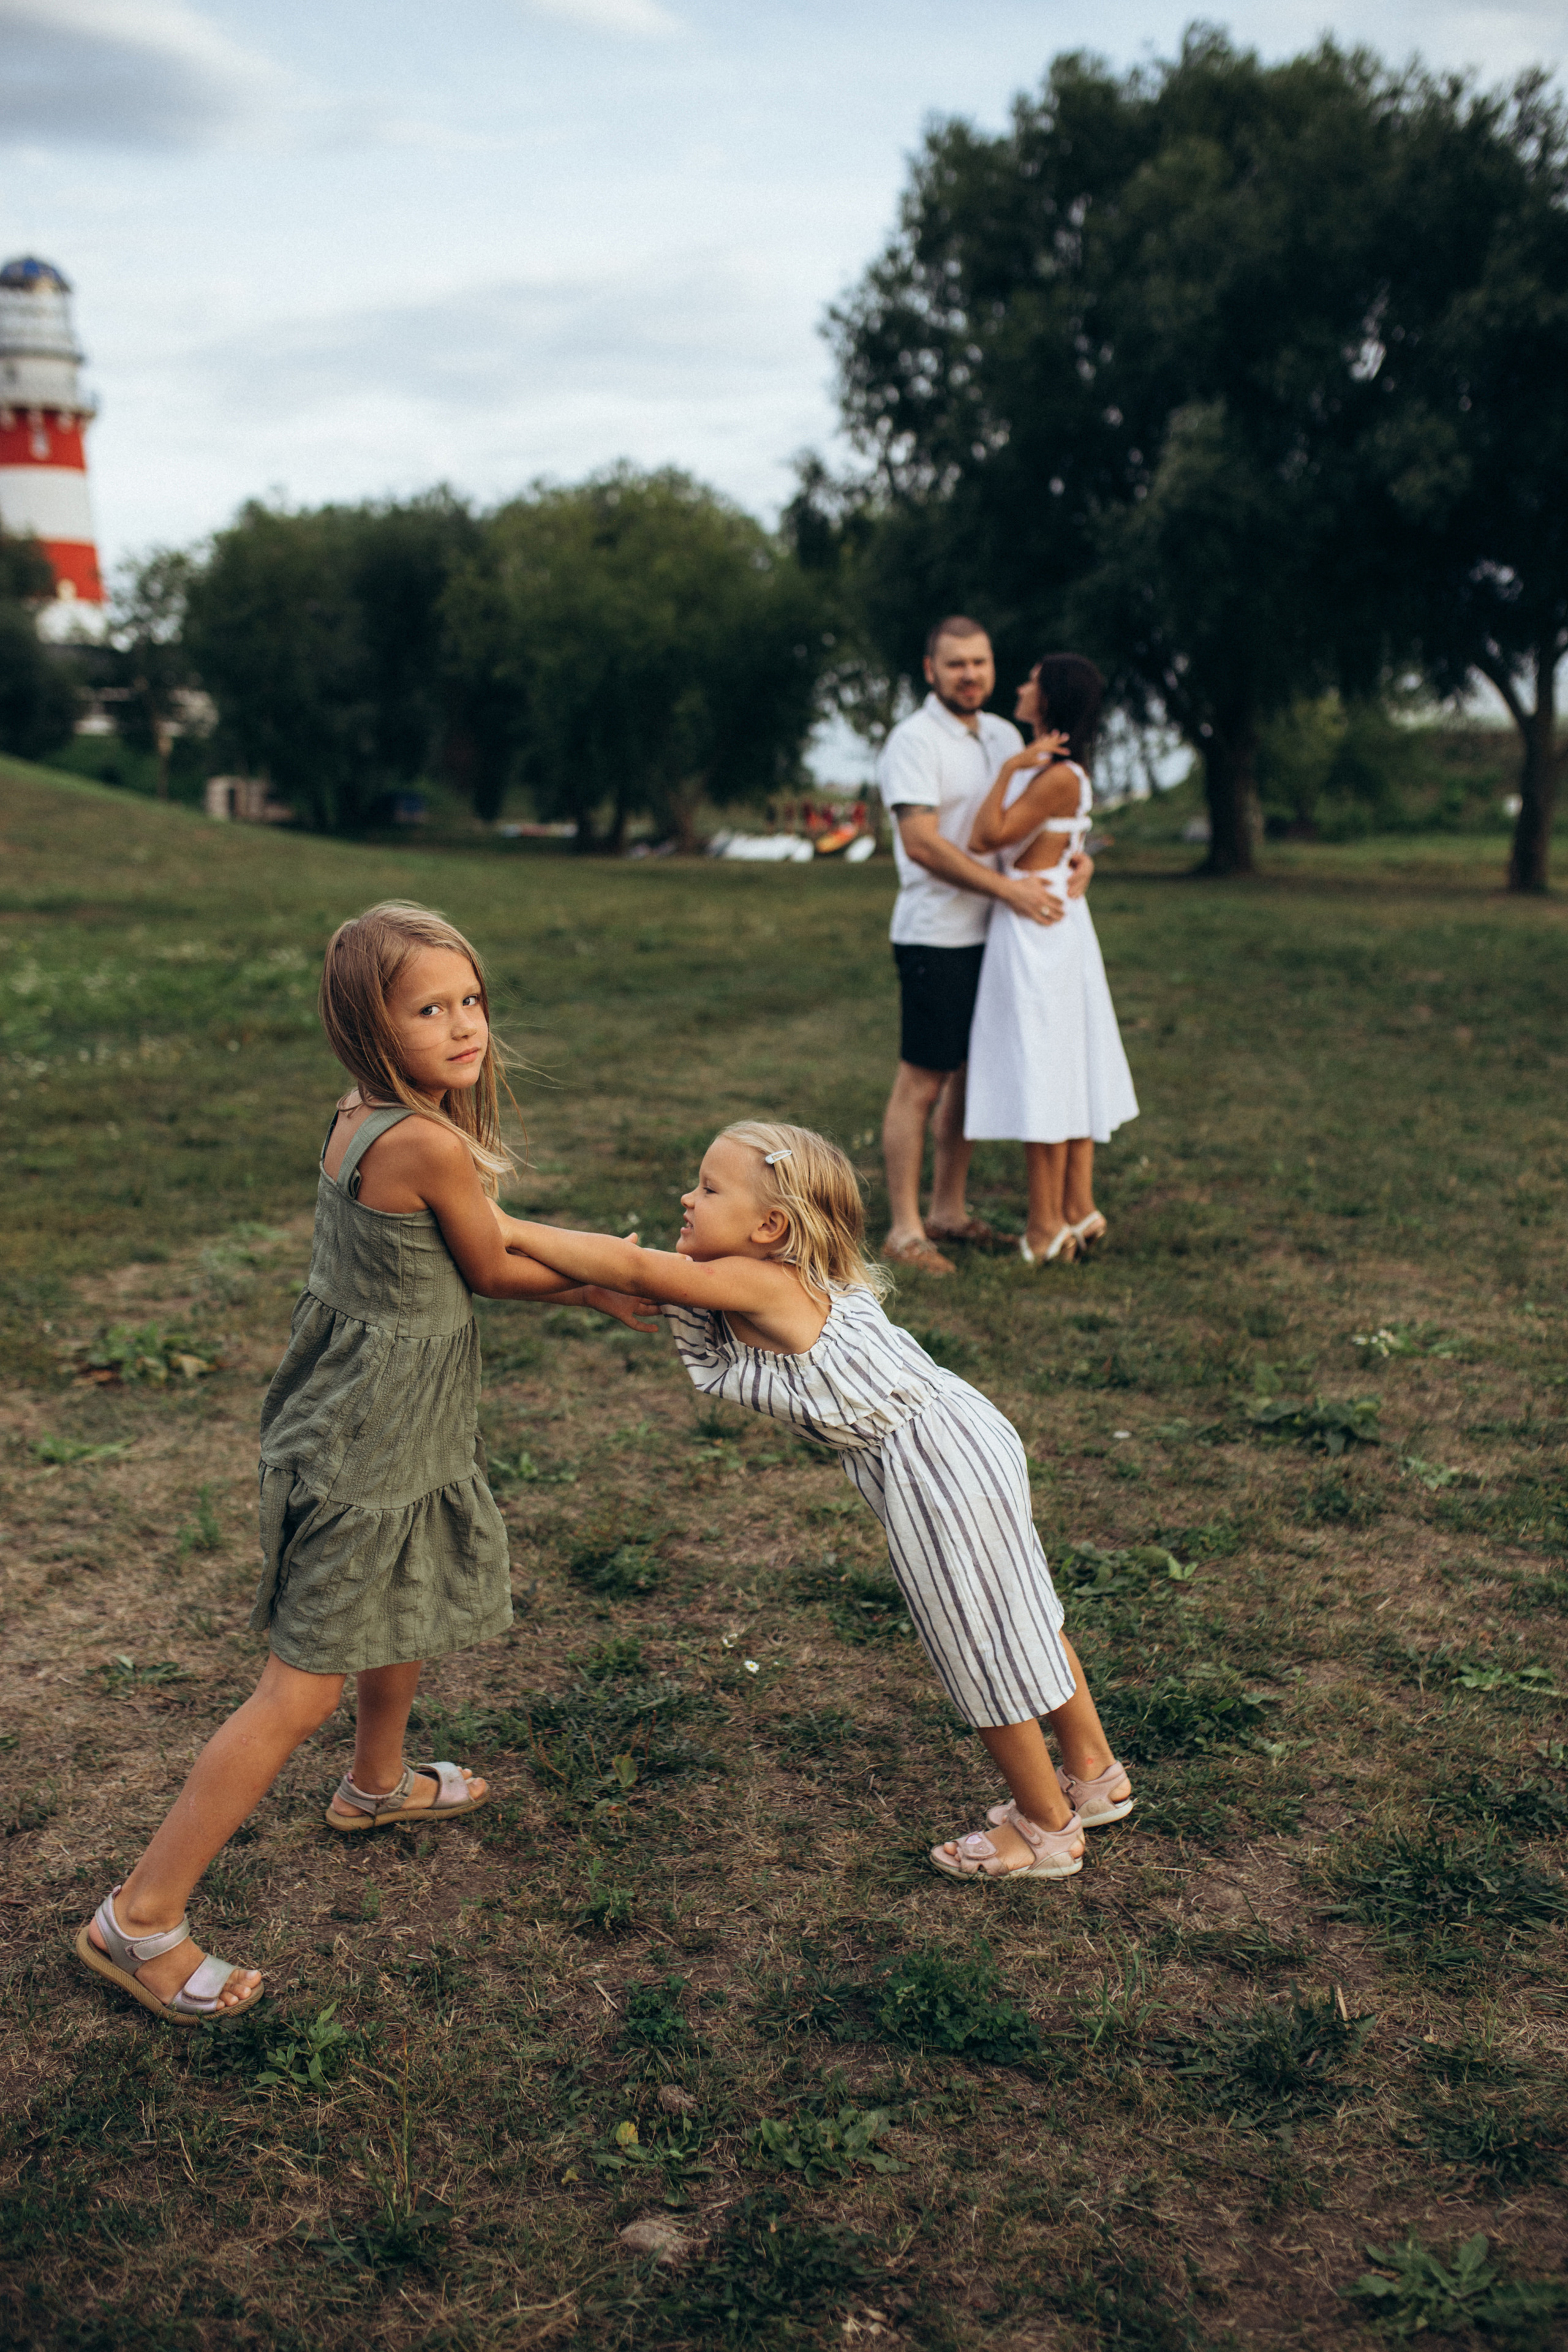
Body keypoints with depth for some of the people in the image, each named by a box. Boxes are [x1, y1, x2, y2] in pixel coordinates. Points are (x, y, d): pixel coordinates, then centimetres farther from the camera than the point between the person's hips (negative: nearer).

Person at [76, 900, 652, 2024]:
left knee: (412, 1601, 32)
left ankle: (377, 1785, 57)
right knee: (304, 1689, -2)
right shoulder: (431, 1144, -26)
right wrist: (600, 1289, 7)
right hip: (369, 1444, -10)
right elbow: (493, 1270, -11)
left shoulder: (359, 1117, -1)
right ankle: (141, 1917, 8)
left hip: (378, 1419, 10)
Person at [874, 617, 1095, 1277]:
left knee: (972, 1075, 12)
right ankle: (903, 1230, 3)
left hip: (993, 934, 8)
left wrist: (1074, 854, -1)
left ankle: (949, 1212, 23)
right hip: (935, 937, -8)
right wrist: (1008, 888, -23)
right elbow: (922, 843, -20)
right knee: (921, 1082, -4)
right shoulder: (914, 741, -11)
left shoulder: (1003, 735, 13)